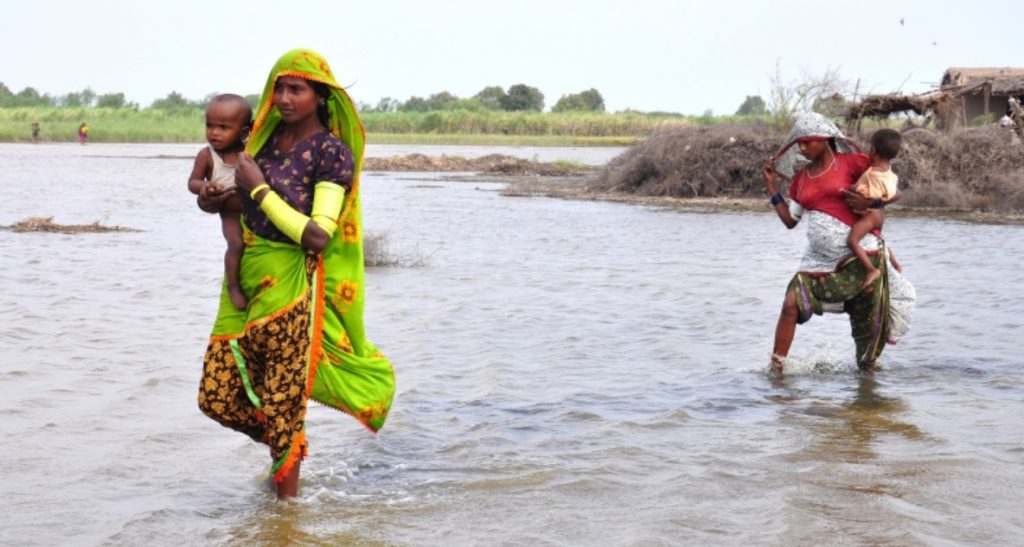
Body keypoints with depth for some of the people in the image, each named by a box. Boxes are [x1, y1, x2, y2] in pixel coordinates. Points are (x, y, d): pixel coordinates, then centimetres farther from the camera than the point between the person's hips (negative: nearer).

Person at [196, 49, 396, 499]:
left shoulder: (332, 152, -12)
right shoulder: (268, 135, 7)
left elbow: (318, 236, -21)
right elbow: (238, 194, 26)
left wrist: (258, 189, -17)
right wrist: (212, 199, 3)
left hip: (292, 288, -6)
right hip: (246, 281, 7)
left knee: (282, 406, 3)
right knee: (217, 398, 9)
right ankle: (287, 447, 36)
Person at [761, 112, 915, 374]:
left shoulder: (852, 163, -3)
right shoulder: (801, 178, 12)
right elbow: (790, 220, 13)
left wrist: (869, 202, -18)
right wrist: (771, 184, 12)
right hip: (820, 260, 4)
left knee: (868, 322, 2)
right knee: (791, 304, -14)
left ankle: (867, 368, 20)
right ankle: (776, 368, -9)